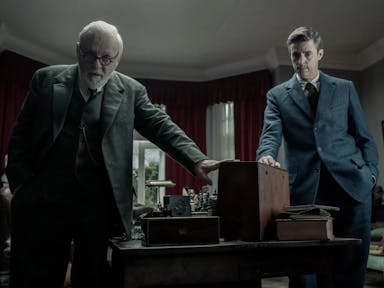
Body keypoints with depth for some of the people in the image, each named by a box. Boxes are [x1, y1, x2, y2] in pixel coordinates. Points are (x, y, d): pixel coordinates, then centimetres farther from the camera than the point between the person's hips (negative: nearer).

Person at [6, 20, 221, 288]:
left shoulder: (131, 90, 7)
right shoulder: (46, 79, 8)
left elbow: (162, 127, -2)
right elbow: (21, 135, 9)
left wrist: (197, 160, -18)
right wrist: (22, 185, -1)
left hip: (100, 205, 0)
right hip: (42, 201, 1)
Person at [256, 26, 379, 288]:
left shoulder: (345, 88, 14)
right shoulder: (277, 95, 11)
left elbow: (364, 136, 14)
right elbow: (271, 134, -4)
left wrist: (371, 173, 1)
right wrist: (267, 157, -25)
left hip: (351, 184, 1)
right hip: (305, 190, -1)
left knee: (352, 262, 5)